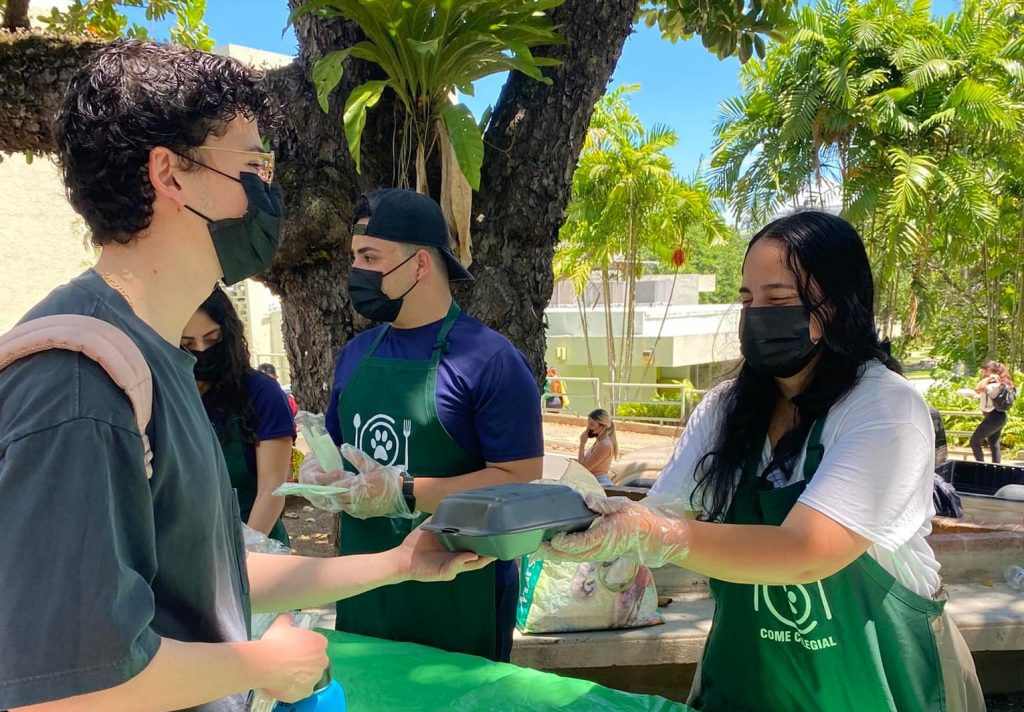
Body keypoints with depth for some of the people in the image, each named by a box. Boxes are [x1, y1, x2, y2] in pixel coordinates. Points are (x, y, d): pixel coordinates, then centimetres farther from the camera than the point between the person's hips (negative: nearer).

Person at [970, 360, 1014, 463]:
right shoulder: (1000, 383, 8)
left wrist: (988, 378, -25)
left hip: (993, 417, -10)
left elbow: (978, 389, -36)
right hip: (998, 416, 10)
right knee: (994, 445, 14)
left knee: (974, 441, -1)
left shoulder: (995, 385, -23)